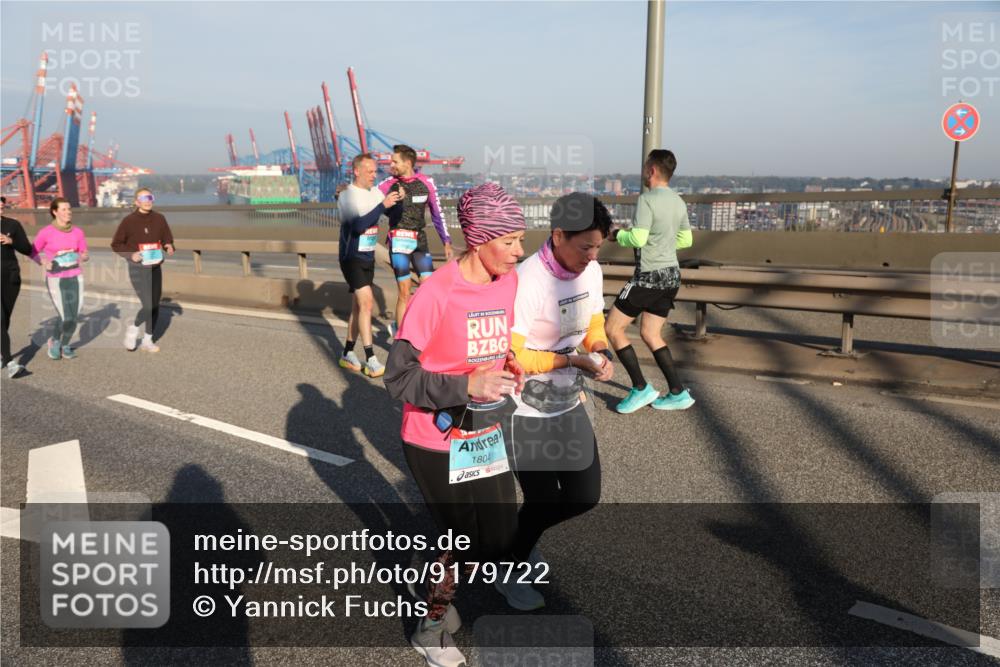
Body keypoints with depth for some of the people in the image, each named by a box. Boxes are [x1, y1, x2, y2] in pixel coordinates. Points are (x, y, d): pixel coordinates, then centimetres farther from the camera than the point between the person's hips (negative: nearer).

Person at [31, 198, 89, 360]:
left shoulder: (78, 232, 1)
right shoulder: (45, 232, -8)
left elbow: (85, 255, 7)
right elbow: (32, 252, 2)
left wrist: (84, 257, -16)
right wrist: (43, 261, -17)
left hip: (76, 278, 3)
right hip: (55, 280, -3)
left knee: (73, 317, 3)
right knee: (66, 318, -11)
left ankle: (65, 346, 29)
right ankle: (55, 341, 20)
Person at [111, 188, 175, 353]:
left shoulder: (159, 219, 2)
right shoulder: (129, 221, -8)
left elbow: (167, 239, 11)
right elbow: (116, 244, -1)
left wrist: (169, 247, -12)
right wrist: (131, 254, -16)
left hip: (156, 268, 5)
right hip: (138, 268, -5)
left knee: (155, 305, 9)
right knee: (147, 305, -15)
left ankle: (148, 340, 24)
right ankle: (133, 329, 15)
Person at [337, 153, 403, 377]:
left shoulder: (375, 192, 5)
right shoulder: (347, 195, -14)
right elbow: (358, 225, -27)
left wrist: (397, 200, -14)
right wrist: (383, 206, -30)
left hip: (368, 257, 7)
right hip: (352, 257, -7)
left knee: (358, 306, 12)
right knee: (366, 302, -17)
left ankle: (347, 354, 23)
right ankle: (371, 361, -16)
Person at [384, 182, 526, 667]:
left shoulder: (509, 280, -3)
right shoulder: (436, 294, -24)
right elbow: (399, 377, -21)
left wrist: (510, 368, -6)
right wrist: (468, 385, -29)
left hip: (486, 433, 7)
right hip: (437, 440, -7)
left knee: (498, 533, 15)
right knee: (476, 538, 5)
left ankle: (440, 594, 42)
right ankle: (432, 626, 32)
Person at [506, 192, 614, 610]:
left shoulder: (591, 271, -3)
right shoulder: (527, 282, -26)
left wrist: (601, 353, -10)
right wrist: (572, 361, -25)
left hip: (569, 406, 7)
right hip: (526, 414, -7)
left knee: (585, 496, 14)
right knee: (544, 501, 4)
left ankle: (522, 534, 43)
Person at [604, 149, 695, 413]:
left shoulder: (647, 200, -15)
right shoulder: (678, 202, 10)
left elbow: (638, 238, -21)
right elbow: (686, 239, 18)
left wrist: (617, 234, -2)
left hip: (649, 276, -8)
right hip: (671, 274, 8)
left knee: (613, 328, 1)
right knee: (650, 334, 17)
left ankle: (641, 389, 2)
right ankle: (678, 393, 14)